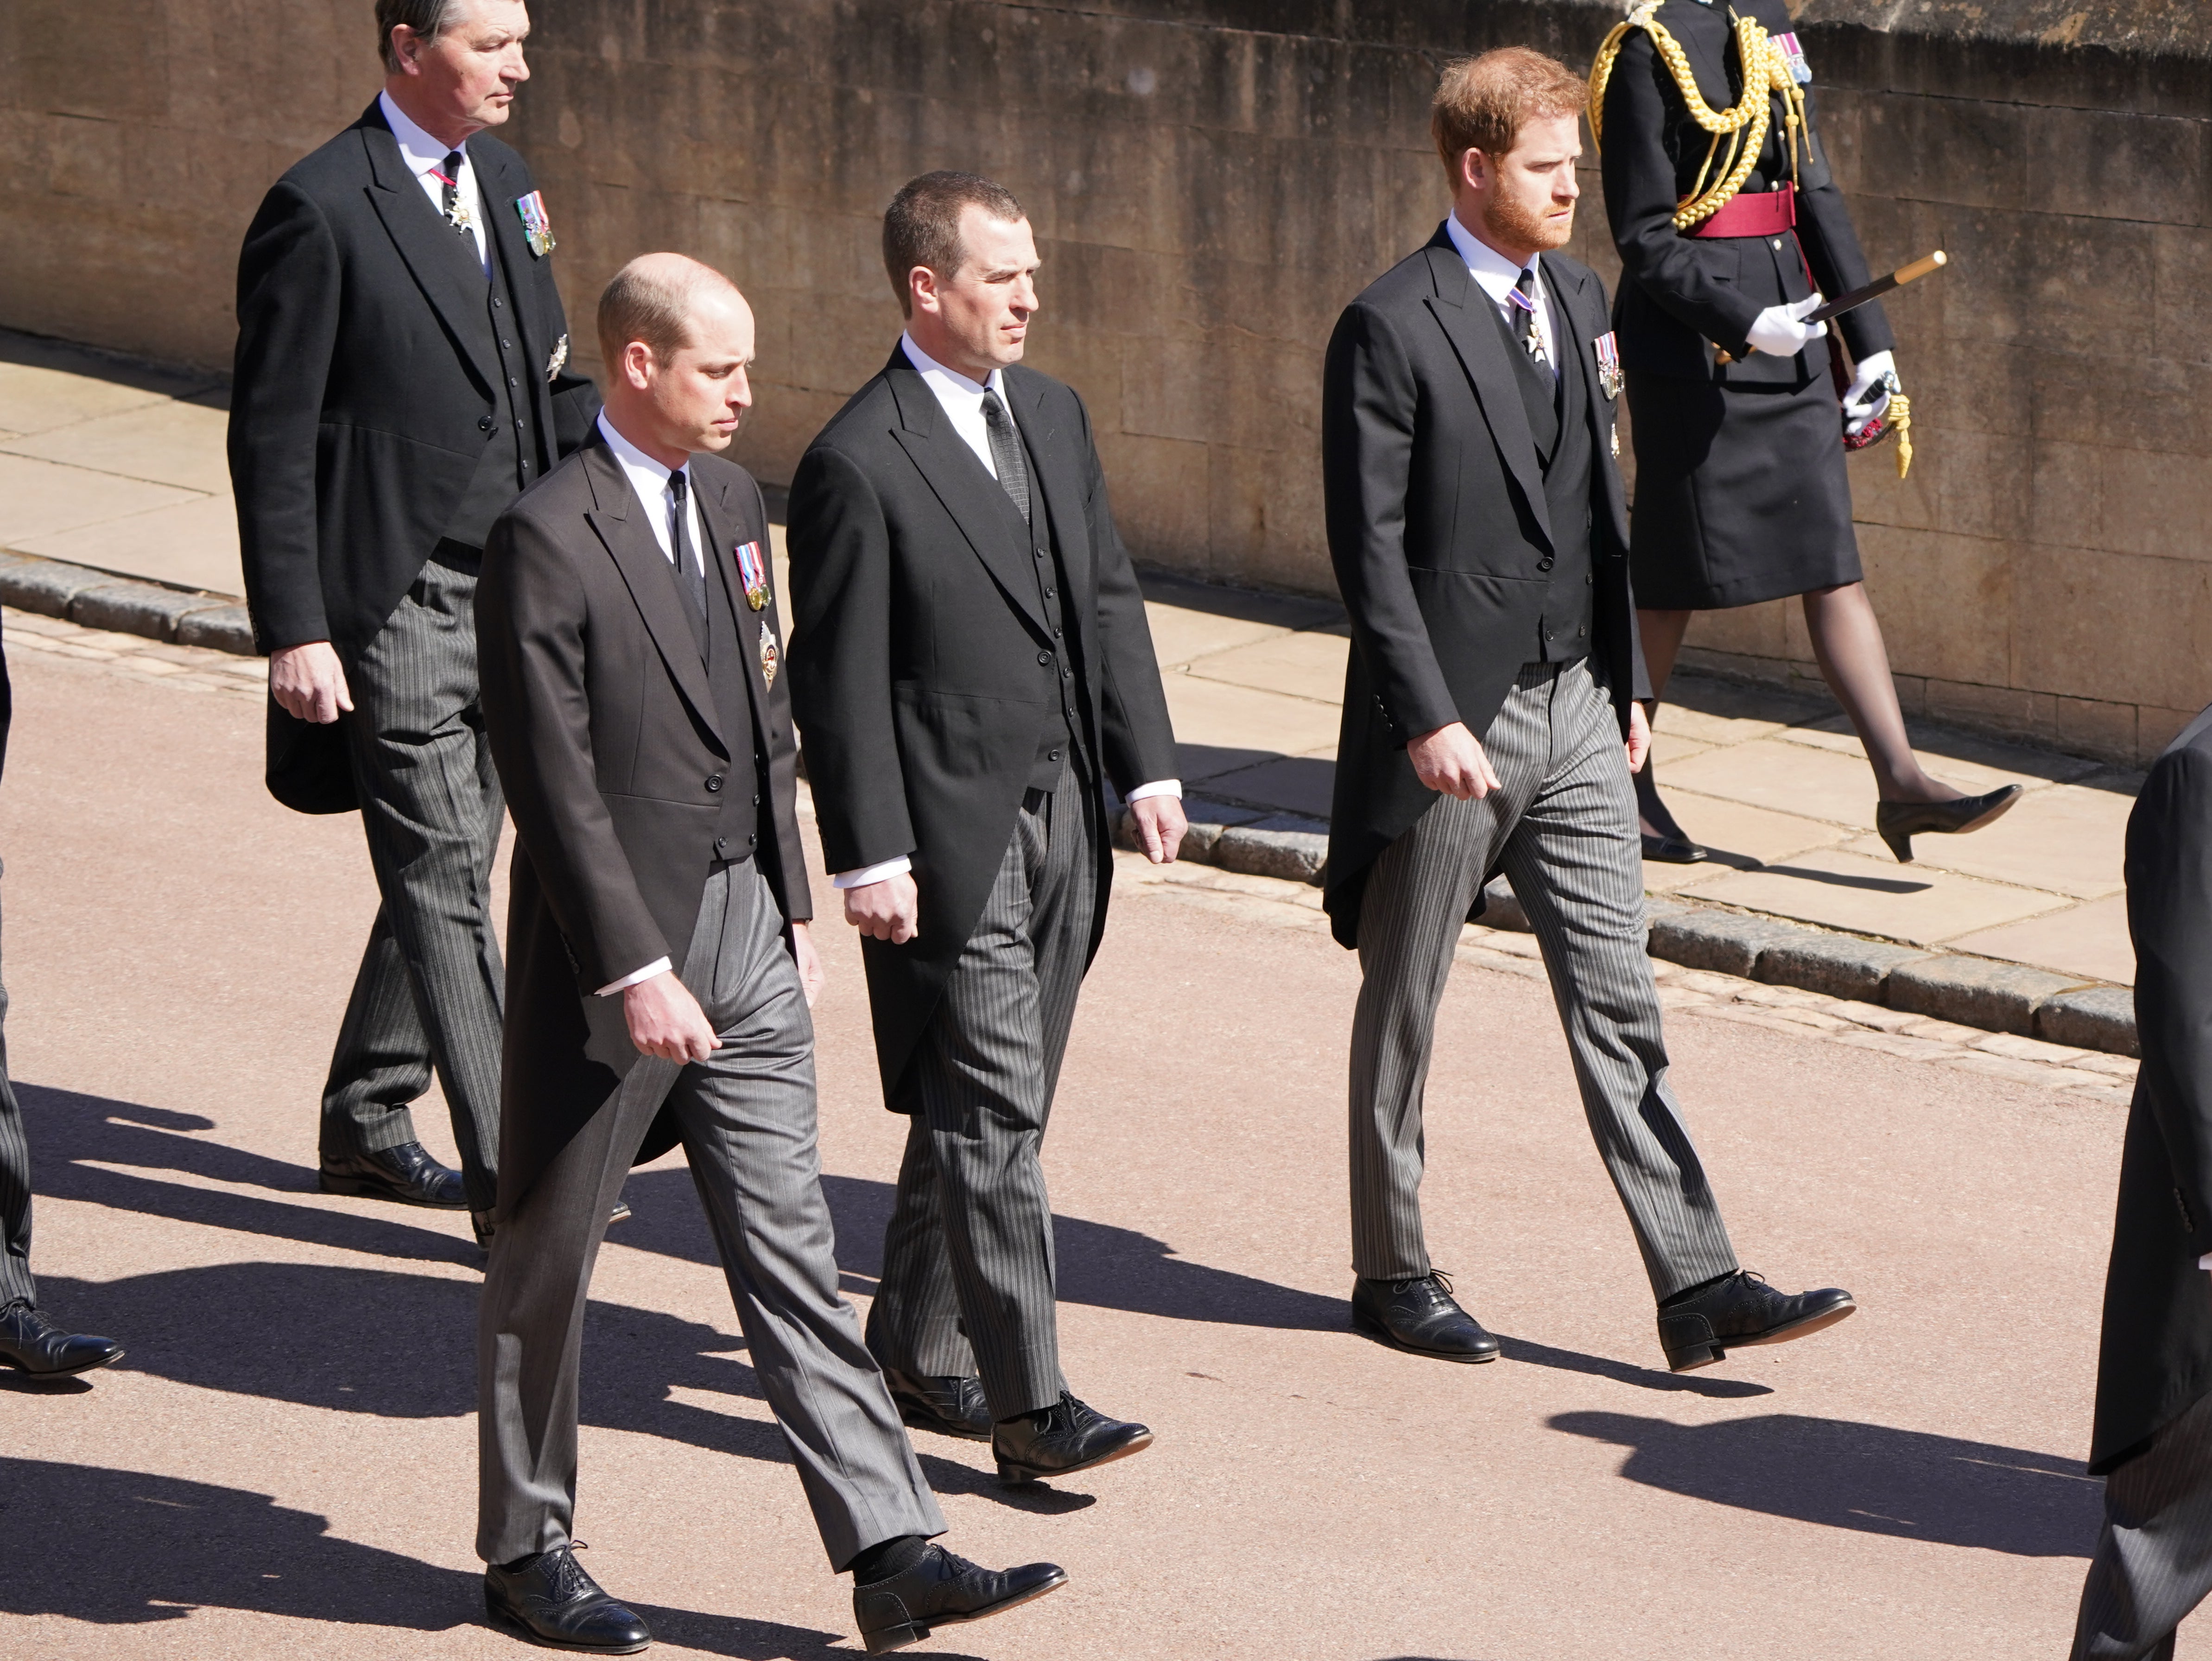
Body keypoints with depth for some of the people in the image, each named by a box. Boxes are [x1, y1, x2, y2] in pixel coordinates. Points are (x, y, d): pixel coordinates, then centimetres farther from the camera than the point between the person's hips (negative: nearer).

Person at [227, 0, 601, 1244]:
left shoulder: (504, 182, 11)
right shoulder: (320, 209, -12)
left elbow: (554, 384, 19)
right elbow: (271, 440, -11)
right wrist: (293, 632, -15)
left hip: (514, 591, 8)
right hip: (397, 608, -8)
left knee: (445, 868, 15)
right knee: (446, 882, -6)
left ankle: (366, 1121, 30)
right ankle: (510, 1177, -5)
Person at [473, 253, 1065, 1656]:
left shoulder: (733, 501, 9)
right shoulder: (549, 537, -15)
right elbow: (555, 782, -18)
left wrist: (795, 910, 15)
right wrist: (633, 970, -22)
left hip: (744, 926, 7)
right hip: (611, 945, -7)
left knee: (793, 1251, 5)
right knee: (551, 1259, 8)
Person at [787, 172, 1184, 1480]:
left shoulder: (1053, 413, 12)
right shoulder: (859, 463, -12)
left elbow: (1109, 597, 17)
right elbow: (841, 676, -12)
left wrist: (1147, 766, 9)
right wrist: (869, 856, -14)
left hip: (1063, 821, 7)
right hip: (953, 833, -7)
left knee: (982, 1107, 14)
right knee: (995, 1113, -8)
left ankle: (917, 1347, 27)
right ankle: (1028, 1401, -6)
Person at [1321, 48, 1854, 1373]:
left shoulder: (1579, 299, 10)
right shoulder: (1393, 328, -12)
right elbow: (1371, 543, -14)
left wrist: (1628, 680, 14)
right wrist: (1427, 717, -19)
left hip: (1576, 712, 6)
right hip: (1451, 724, -6)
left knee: (1620, 1003, 3)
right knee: (1405, 1010, 8)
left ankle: (1698, 1288, 2)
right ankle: (1394, 1274, 21)